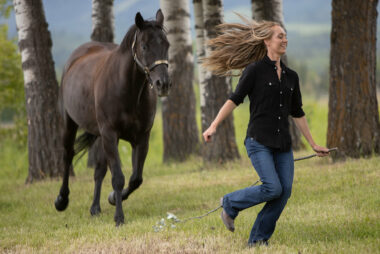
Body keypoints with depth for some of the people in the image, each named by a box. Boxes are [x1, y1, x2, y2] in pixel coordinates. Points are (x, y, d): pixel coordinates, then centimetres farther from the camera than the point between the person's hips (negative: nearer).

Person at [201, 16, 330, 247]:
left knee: (285, 191, -6)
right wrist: (214, 125, -13)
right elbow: (235, 100, -4)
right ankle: (231, 204, 7)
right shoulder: (255, 70, -2)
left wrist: (313, 144, 21)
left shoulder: (291, 76, 14)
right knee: (273, 188, -18)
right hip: (258, 141, -6)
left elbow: (298, 113, 20)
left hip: (282, 143, 6)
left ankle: (259, 239, 6)